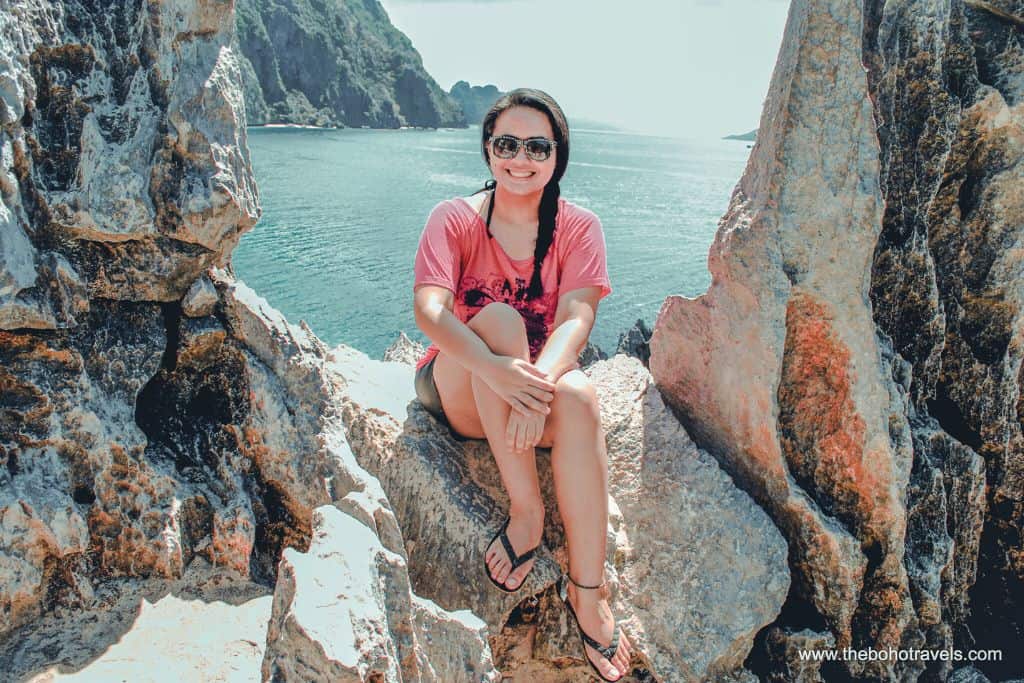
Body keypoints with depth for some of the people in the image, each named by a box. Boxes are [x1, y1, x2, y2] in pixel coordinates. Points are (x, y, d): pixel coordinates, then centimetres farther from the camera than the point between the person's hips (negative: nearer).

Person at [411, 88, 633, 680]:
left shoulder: (579, 227, -2)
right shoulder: (455, 219, -7)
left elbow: (577, 317, -18)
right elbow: (429, 307, -24)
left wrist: (542, 383, -39)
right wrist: (496, 370, -42)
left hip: (542, 377, 1)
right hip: (459, 395, -1)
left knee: (579, 398, -33)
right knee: (498, 317, -31)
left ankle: (586, 589, -23)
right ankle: (527, 511, -27)